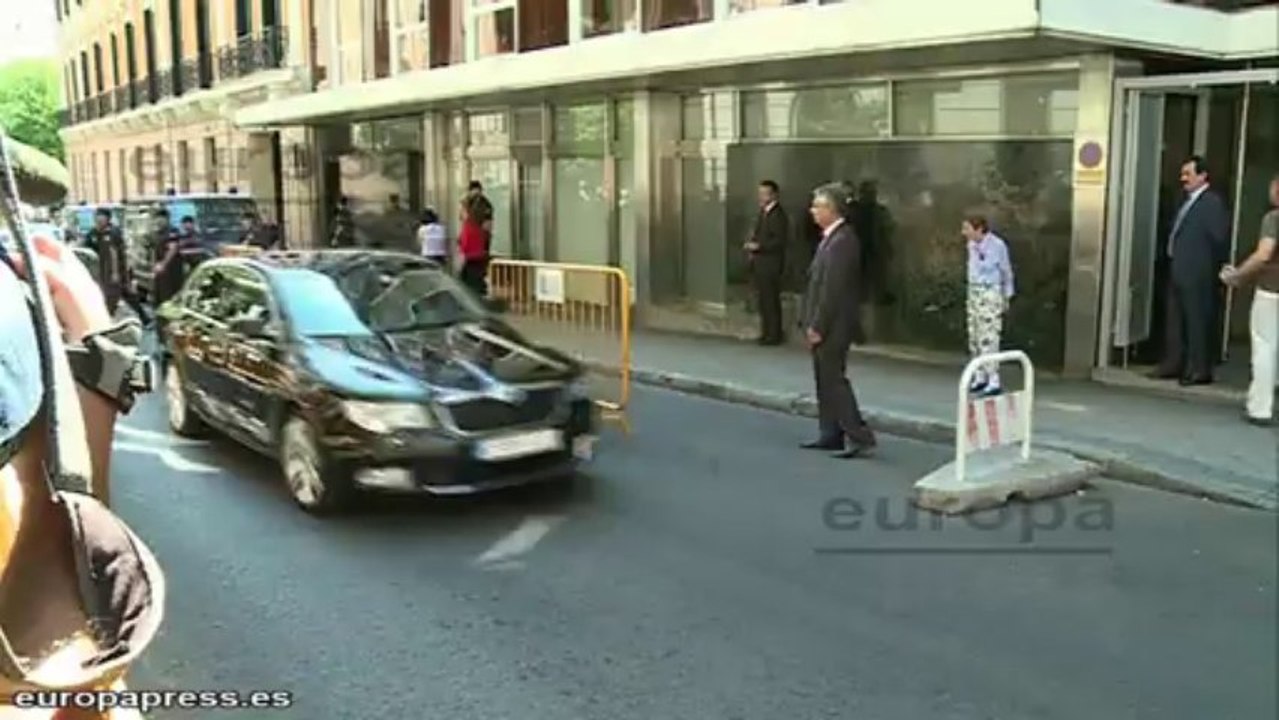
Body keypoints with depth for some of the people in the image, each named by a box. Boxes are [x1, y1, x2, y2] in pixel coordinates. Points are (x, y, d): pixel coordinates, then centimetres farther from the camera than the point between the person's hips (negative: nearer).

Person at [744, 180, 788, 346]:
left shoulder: (778, 214, -14)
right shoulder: (764, 212, 14)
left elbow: (779, 241, -19)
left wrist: (758, 246, -20)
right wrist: (752, 246, 5)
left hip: (770, 264, -9)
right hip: (760, 263, 9)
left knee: (771, 300, -4)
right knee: (764, 300, 13)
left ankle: (774, 335, 4)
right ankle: (767, 332, 21)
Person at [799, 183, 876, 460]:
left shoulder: (842, 241, -19)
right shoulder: (831, 238, 12)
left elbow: (833, 289, -22)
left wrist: (818, 327, -20)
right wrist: (811, 322, 13)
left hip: (833, 326, -10)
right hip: (823, 324, 10)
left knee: (834, 379, -6)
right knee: (825, 380, 14)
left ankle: (860, 437, -1)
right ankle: (831, 435, 22)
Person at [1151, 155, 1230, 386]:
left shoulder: (1213, 202, -11)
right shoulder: (1188, 201, 16)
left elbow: (1220, 238, -13)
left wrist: (1212, 266, -7)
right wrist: (1172, 256, 9)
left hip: (1197, 274, -9)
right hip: (1178, 271, 9)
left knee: (1197, 322, -3)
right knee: (1175, 321, 14)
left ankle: (1199, 370, 4)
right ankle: (1173, 364, 22)